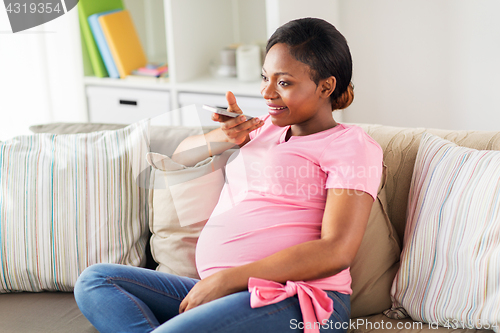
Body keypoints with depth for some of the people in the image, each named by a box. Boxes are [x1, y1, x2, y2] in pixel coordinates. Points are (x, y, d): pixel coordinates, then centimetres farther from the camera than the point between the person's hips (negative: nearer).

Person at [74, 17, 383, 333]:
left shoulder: (351, 144, 0)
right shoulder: (266, 127, 24)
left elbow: (337, 251, -13)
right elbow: (182, 154, 32)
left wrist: (229, 278, -16)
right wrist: (220, 140, 6)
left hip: (296, 301, -9)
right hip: (224, 292, 9)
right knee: (94, 280, -7)